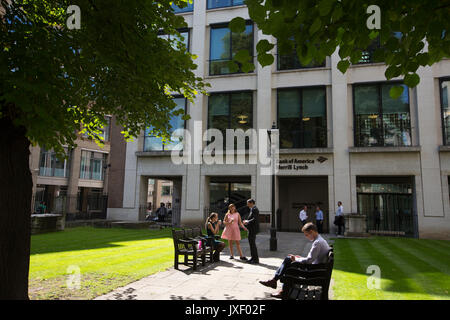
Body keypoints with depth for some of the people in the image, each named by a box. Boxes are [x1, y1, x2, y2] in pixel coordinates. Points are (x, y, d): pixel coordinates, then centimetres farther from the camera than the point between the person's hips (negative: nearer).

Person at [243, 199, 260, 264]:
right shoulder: (252, 209, 17)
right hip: (251, 229, 10)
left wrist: (247, 222, -13)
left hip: (253, 229, -10)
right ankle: (253, 258, 22)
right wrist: (247, 221, 5)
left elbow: (255, 219, -24)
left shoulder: (254, 209, -15)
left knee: (252, 244, -7)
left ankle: (256, 259, 0)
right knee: (251, 243, 14)